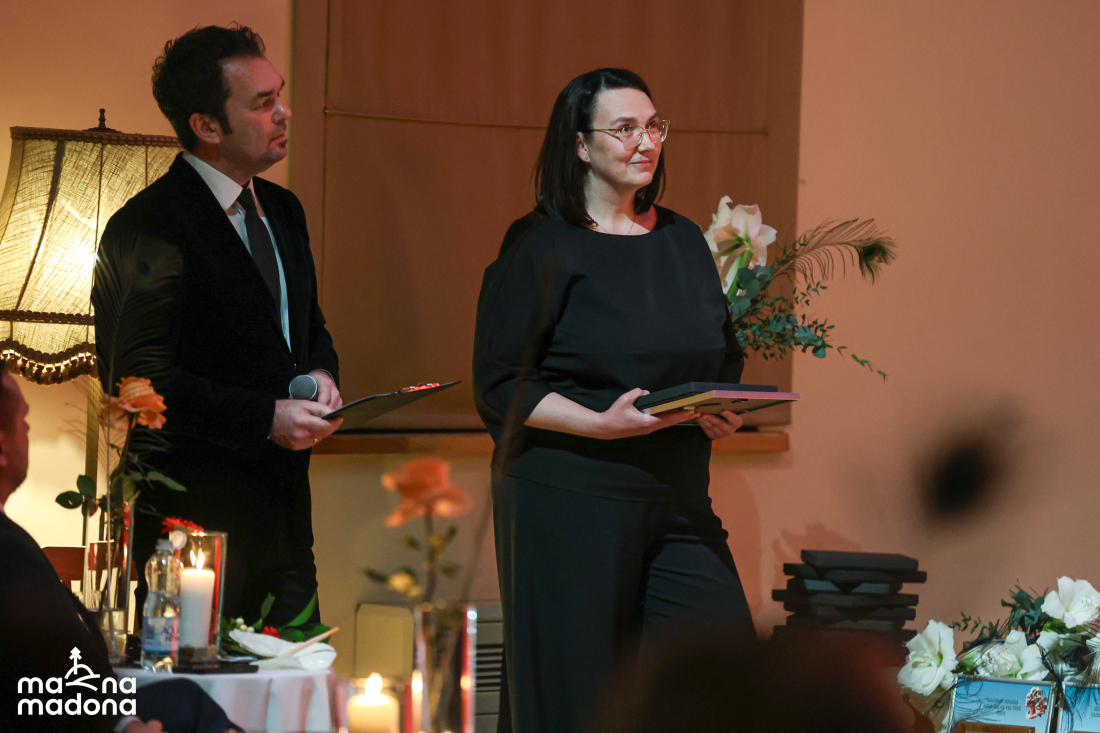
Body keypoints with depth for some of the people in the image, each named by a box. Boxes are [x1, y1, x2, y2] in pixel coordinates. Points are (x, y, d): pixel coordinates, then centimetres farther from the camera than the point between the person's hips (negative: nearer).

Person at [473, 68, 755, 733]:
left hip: (678, 500, 5)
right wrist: (600, 423, -20)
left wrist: (724, 412, 0)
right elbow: (500, 385, -7)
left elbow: (726, 359, 23)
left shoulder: (683, 242, 14)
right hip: (569, 498, -5)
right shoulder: (542, 247, -3)